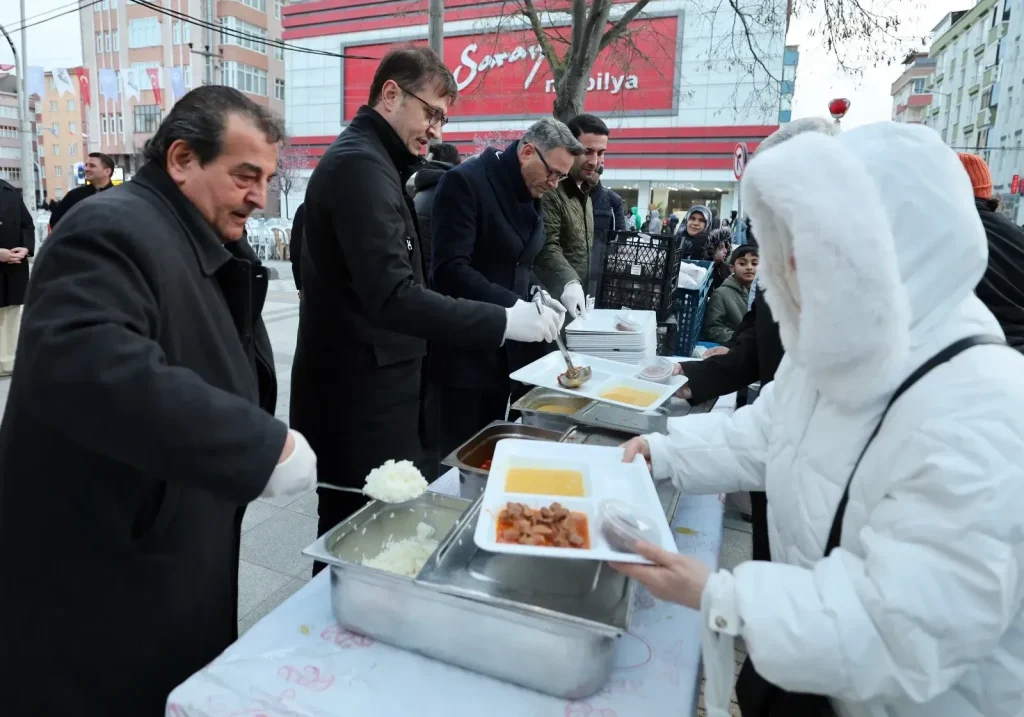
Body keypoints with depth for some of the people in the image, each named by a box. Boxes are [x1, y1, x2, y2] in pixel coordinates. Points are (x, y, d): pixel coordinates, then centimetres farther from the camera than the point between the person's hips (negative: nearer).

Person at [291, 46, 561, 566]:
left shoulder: (368, 160, 17)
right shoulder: (361, 163, -16)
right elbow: (391, 295, -27)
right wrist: (502, 322, -26)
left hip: (366, 381, 10)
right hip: (359, 394, -10)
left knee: (352, 532, 19)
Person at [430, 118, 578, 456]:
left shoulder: (531, 195, 12)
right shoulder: (465, 182, -14)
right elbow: (450, 270, -23)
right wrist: (513, 306, -28)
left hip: (506, 349, 8)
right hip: (465, 349, -8)